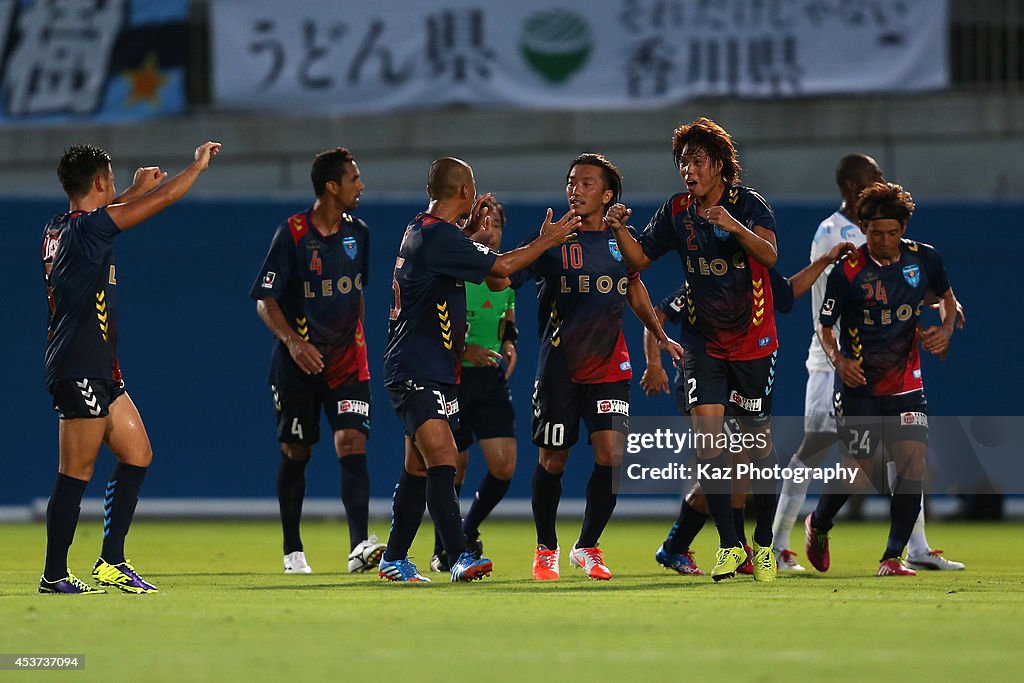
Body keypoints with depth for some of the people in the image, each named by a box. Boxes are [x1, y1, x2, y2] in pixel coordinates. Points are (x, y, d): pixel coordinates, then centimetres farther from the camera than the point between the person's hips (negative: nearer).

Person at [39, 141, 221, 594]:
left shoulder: (59, 229, 10)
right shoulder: (87, 228, -14)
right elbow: (167, 197, -10)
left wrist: (136, 189, 43)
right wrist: (199, 165, 5)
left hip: (98, 370, 10)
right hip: (80, 370, -10)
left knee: (137, 456, 12)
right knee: (77, 473, -6)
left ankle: (111, 561, 15)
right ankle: (54, 576, -3)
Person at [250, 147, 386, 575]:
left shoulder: (357, 233, 6)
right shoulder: (292, 233, -10)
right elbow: (265, 301, -9)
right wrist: (292, 340, -24)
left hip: (347, 360, 3)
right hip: (298, 362, -3)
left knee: (352, 443, -13)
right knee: (295, 453, 6)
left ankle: (360, 546, -22)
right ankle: (292, 551, 19)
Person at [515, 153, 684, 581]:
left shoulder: (621, 240, 5)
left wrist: (660, 337, 25)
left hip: (609, 367, 2)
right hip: (558, 369, -2)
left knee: (611, 455, -10)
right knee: (552, 460, 4)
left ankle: (587, 547, 6)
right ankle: (546, 549, 23)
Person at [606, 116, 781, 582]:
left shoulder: (747, 203, -9)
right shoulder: (677, 211, 3)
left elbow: (769, 255, -24)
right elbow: (639, 259, 7)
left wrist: (735, 227, -41)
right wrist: (620, 230, -13)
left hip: (753, 341, -3)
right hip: (703, 342, 3)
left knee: (758, 440, 3)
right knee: (706, 428, -14)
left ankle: (764, 544, 19)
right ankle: (729, 544, -12)